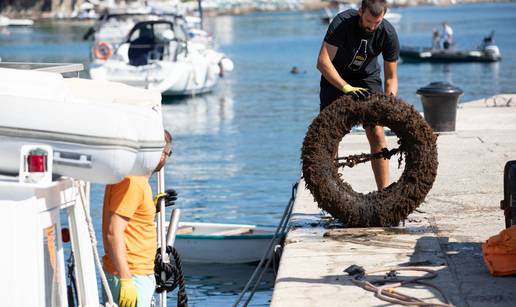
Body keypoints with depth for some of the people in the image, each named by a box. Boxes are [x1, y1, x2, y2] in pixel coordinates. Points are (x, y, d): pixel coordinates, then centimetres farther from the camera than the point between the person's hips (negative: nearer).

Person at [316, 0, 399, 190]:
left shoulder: (388, 34, -21)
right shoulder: (342, 22, -28)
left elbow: (391, 77, -12)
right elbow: (323, 62, -32)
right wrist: (346, 87, -43)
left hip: (367, 78, 1)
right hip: (335, 78, -1)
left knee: (377, 134, -12)